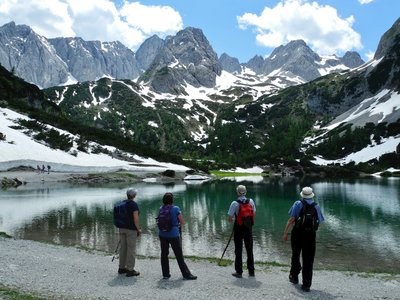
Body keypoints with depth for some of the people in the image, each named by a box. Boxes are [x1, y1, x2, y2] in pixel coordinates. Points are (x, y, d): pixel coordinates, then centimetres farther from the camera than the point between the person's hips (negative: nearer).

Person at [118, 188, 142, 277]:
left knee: (123, 248, 14)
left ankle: (122, 267, 23)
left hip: (122, 229, 7)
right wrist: (138, 229, -8)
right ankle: (130, 270, 2)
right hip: (131, 229, -7)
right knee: (131, 249, -1)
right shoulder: (134, 204, -13)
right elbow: (135, 218, -18)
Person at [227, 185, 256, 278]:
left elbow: (229, 218, -12)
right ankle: (251, 271, 20)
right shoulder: (251, 201, -3)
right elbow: (254, 215, 8)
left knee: (238, 250, 6)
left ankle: (239, 272, 11)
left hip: (238, 228, -3)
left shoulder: (235, 203, -14)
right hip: (248, 228, 3)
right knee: (249, 250, 13)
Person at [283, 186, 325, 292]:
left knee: (295, 256, 18)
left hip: (297, 233, -1)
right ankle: (306, 284, 6)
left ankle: (294, 276, 34)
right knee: (308, 260, 6)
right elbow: (319, 222, 6)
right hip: (311, 235, 2)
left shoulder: (298, 204, -7)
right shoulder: (316, 206, 3)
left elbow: (291, 220, -12)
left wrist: (285, 233, -9)